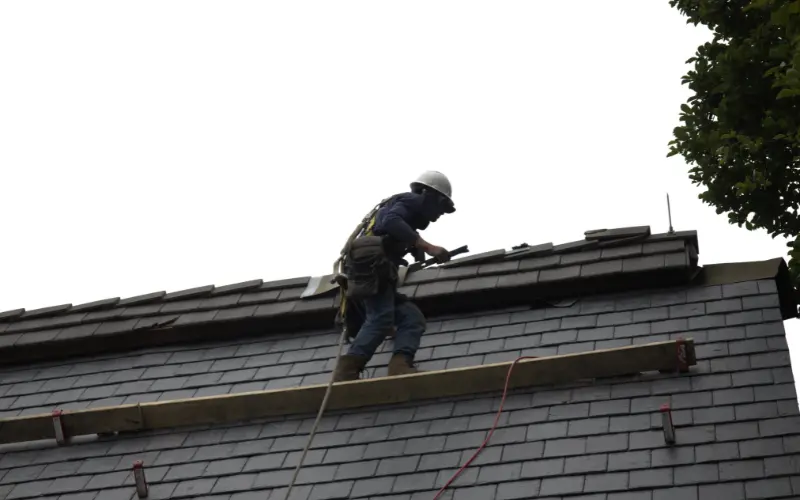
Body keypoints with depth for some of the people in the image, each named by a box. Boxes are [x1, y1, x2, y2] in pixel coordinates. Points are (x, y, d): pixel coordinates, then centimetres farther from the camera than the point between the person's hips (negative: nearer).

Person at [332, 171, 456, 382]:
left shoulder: (406, 207, 35)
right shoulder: (411, 200, 5)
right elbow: (390, 221, -16)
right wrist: (427, 247, -20)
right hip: (373, 266, -10)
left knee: (412, 318, -3)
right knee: (381, 318, -23)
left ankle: (400, 365, -25)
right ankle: (346, 371, -34)